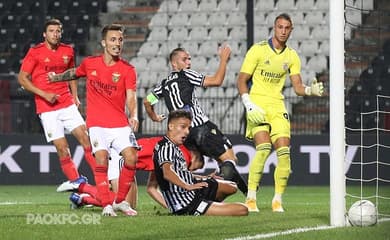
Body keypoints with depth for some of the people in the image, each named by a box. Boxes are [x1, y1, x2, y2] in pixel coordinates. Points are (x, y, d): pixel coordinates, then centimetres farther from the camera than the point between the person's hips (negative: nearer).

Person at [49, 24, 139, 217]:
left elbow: (131, 97, -13)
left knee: (131, 159, -15)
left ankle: (120, 201, 5)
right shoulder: (89, 63, 3)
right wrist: (56, 77, 40)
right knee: (101, 159, -18)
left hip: (120, 123, 0)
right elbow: (75, 73, 27)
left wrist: (134, 116, -31)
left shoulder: (127, 70, -3)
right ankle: (106, 205, -12)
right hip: (97, 123, 0)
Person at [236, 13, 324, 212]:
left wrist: (310, 90, -15)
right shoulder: (258, 50, -3)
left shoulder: (292, 56, 10)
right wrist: (249, 105, -15)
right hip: (258, 104, -4)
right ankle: (250, 198, -14)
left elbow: (298, 87, 7)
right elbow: (241, 80, -2)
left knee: (284, 150, -9)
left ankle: (278, 200, 2)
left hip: (277, 106, 4)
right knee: (264, 147, -22)